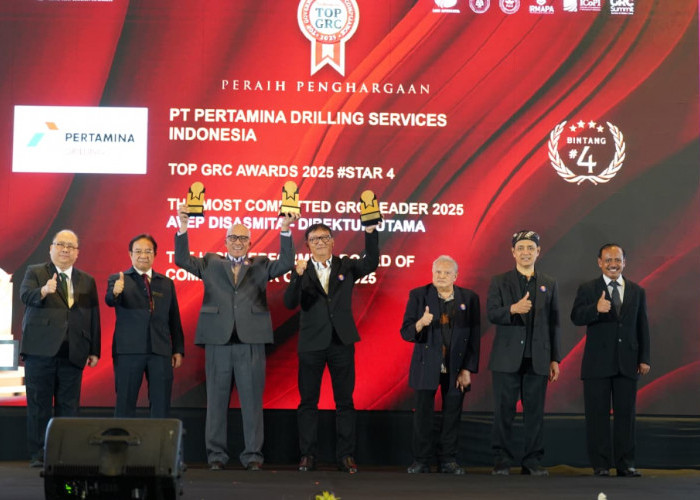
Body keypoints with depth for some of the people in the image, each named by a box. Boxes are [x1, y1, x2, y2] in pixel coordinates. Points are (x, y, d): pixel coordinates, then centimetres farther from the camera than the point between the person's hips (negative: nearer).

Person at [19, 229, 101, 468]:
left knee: (68, 406, 2)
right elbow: (26, 296, -13)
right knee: (39, 404, 1)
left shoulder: (87, 281, 15)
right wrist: (44, 291, -34)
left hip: (73, 353, 3)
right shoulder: (35, 272, 7)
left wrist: (94, 350, 9)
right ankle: (38, 455, 6)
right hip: (41, 350, -2)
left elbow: (94, 317, 14)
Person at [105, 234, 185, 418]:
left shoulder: (166, 283, 14)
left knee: (161, 406, 3)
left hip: (161, 351, 3)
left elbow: (174, 319, 14)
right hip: (129, 350, -2)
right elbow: (110, 301, -15)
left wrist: (178, 349, 7)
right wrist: (115, 292, -38)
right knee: (125, 404, 2)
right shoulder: (118, 280, 5)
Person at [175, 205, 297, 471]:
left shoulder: (260, 265, 13)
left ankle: (252, 454, 9)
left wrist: (285, 231, -12)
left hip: (251, 342, 0)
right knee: (216, 400, 6)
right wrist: (183, 228, -11)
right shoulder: (210, 263, 13)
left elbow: (286, 264, -1)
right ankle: (216, 454, 14)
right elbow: (182, 260, 2)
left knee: (252, 401, 2)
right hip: (218, 341, 1)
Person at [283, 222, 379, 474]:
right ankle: (308, 455, 13)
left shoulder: (346, 266, 6)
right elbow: (290, 303, -10)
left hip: (342, 342, 1)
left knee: (345, 401, 5)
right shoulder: (302, 270, 2)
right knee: (308, 401, 5)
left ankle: (346, 455, 11)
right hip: (311, 343, 0)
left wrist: (370, 233, -24)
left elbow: (371, 263, -13)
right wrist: (298, 276, -26)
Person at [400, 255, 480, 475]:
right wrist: (420, 324, -27)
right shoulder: (418, 295, -1)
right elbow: (405, 333, -5)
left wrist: (468, 370, -4)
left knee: (452, 415, 6)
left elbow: (474, 337, 2)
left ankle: (448, 460, 17)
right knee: (423, 414, 1)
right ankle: (421, 461, 11)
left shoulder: (469, 298, 2)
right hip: (426, 366, -1)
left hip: (456, 367, 1)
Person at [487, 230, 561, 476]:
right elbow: (492, 313, -7)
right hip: (507, 358, -2)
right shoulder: (499, 282, 6)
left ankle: (532, 462, 10)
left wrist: (555, 359, 7)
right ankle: (502, 461, 7)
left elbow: (554, 323, 11)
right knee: (504, 411, 0)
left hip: (538, 359, 2)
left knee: (535, 411, 3)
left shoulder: (549, 284, 12)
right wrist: (513, 309, -26)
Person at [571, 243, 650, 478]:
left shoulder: (637, 291, 9)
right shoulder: (588, 289, 0)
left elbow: (642, 326, 10)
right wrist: (596, 309, -33)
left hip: (627, 363, 2)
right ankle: (601, 465, 7)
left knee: (625, 414, 6)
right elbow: (576, 317, -14)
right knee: (598, 415, 1)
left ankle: (625, 464, 13)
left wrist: (644, 358, 4)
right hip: (598, 362, -2)